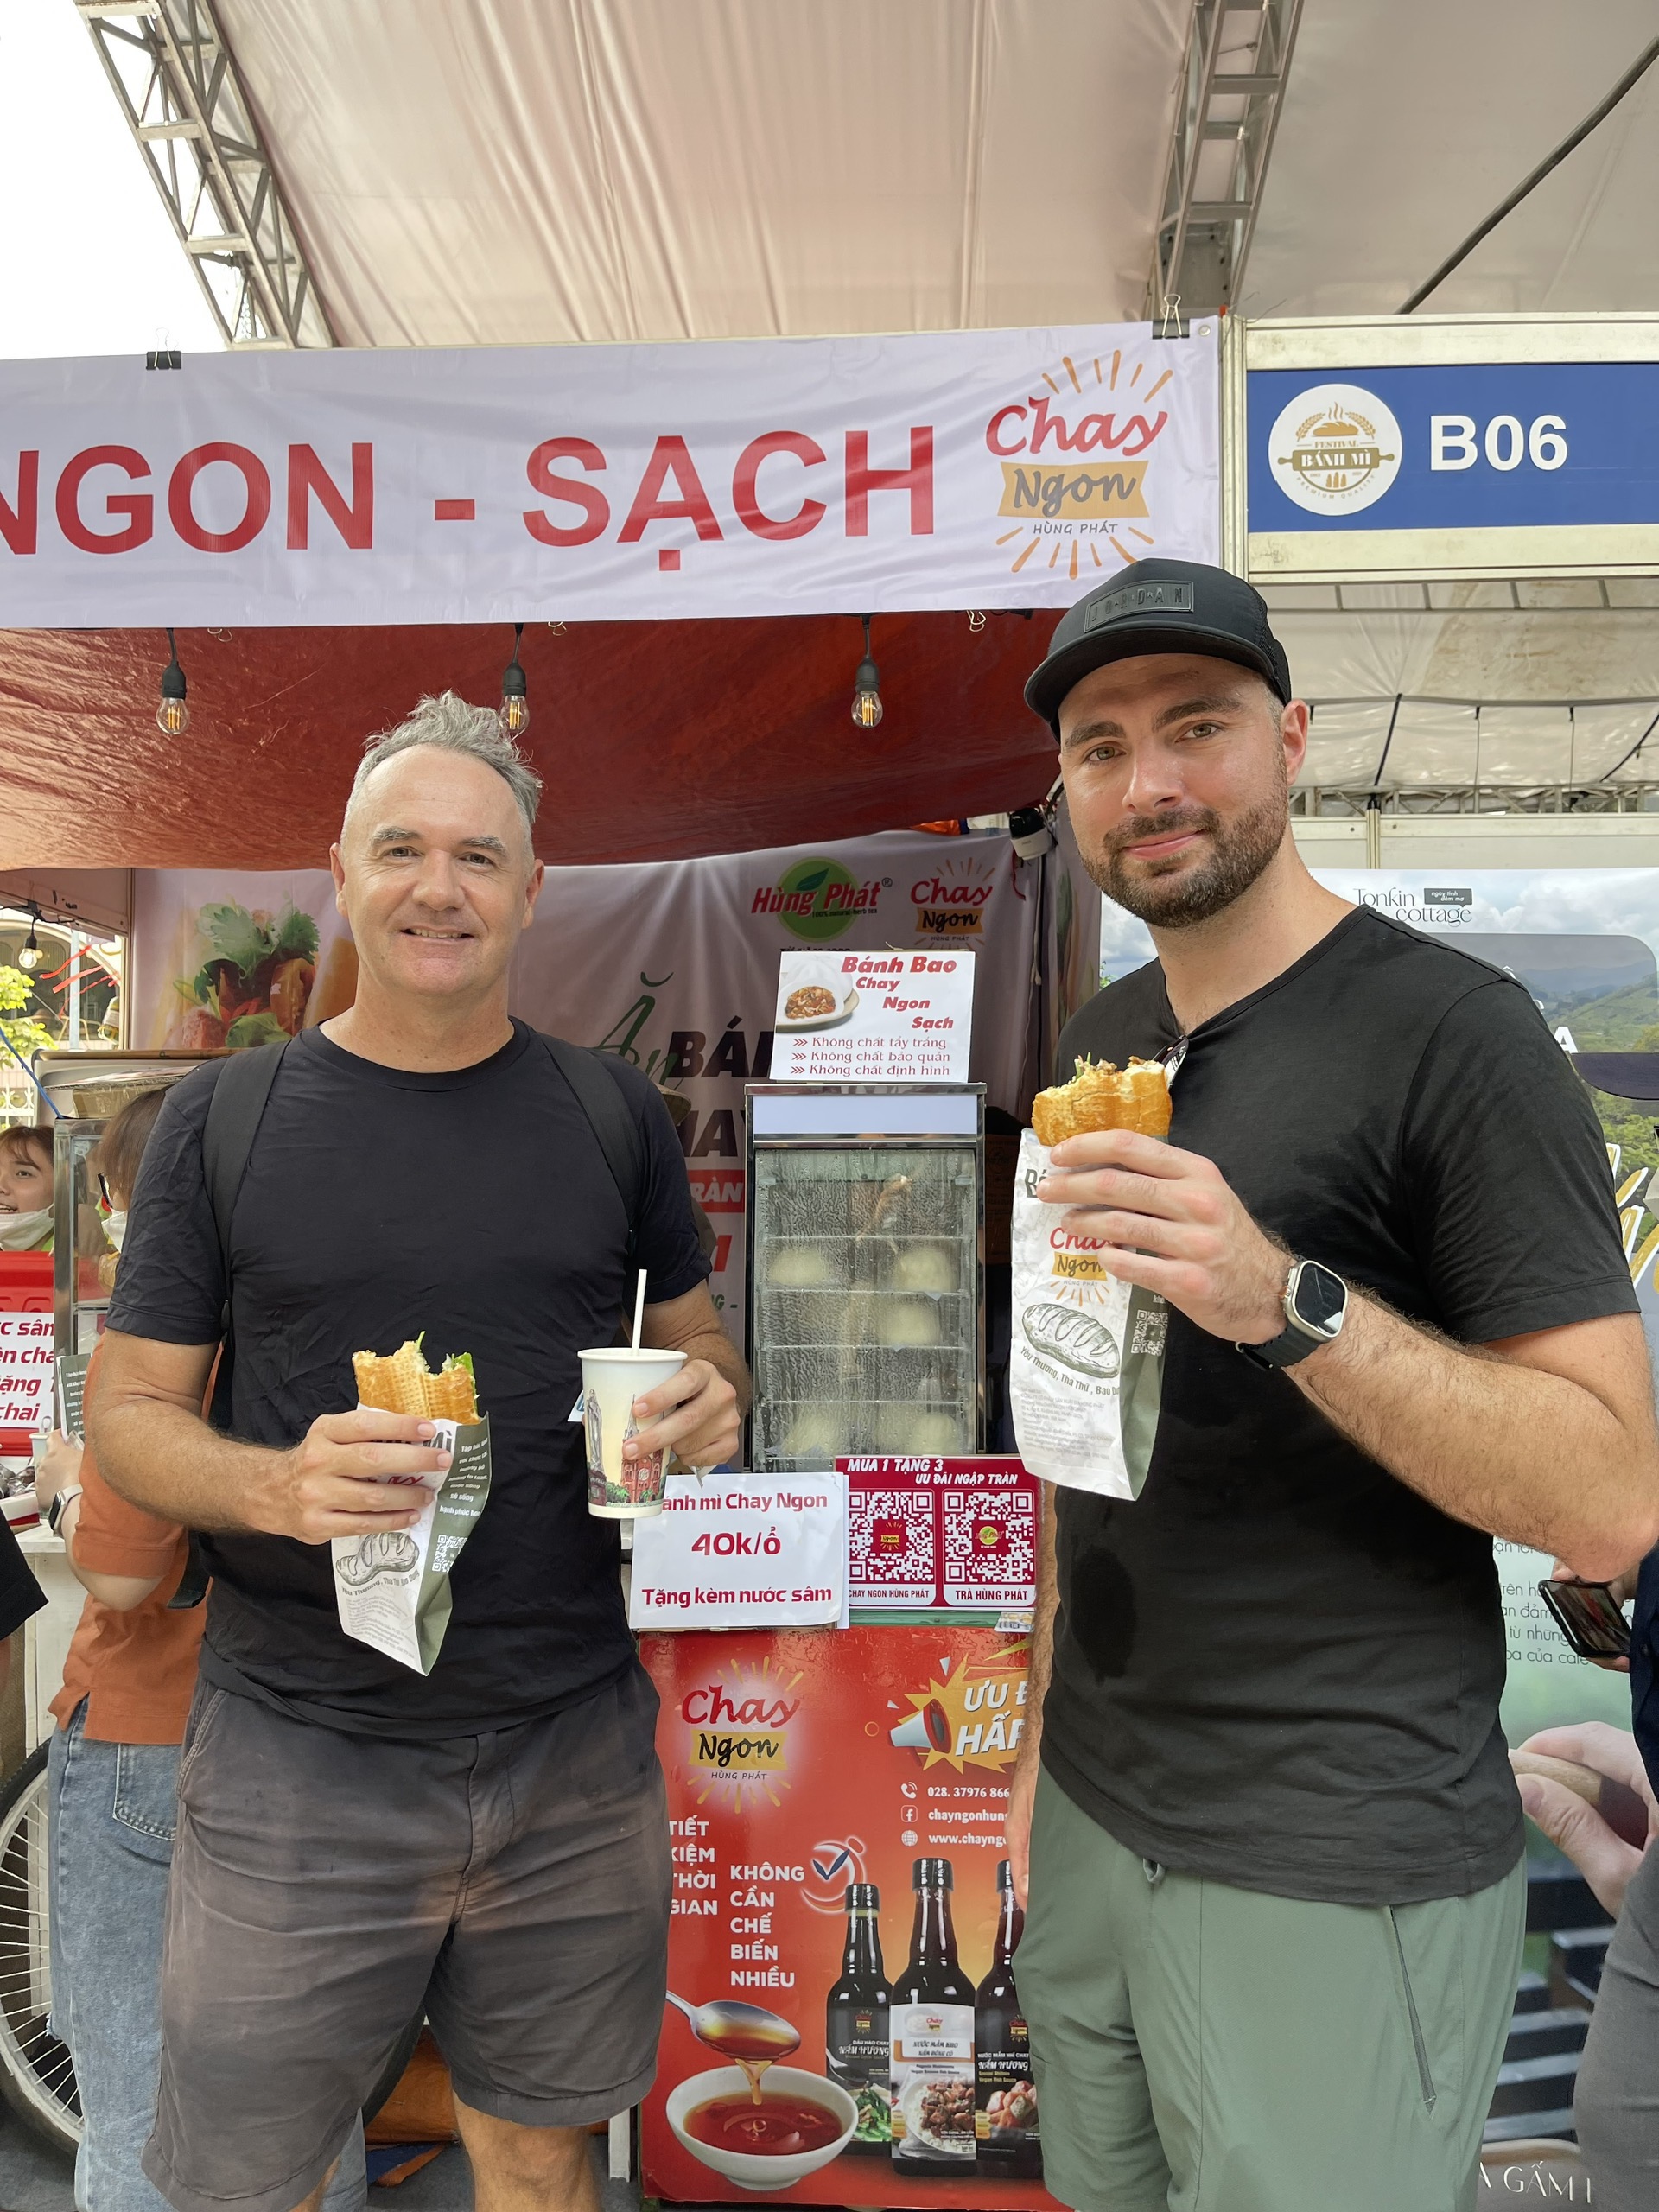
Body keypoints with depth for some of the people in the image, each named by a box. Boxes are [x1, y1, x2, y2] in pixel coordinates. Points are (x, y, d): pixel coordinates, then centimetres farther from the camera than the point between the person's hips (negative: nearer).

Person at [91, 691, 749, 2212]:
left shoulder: (612, 1113, 4)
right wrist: (280, 1485, -21)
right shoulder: (226, 1116, -2)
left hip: (576, 1744, 2)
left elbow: (697, 1340, 13)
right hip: (300, 1755, -1)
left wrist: (709, 1404, -10)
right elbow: (128, 1411, 0)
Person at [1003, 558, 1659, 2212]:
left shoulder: (1449, 1032, -14)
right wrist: (1049, 1718, 13)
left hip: (1338, 1877, -6)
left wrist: (1288, 1300, -31)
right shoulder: (1096, 1048, 7)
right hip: (1090, 1818, 7)